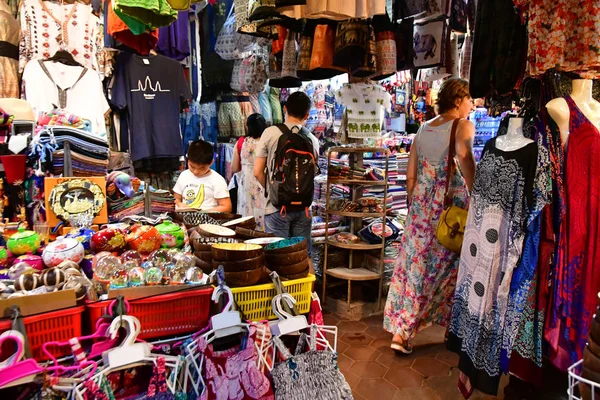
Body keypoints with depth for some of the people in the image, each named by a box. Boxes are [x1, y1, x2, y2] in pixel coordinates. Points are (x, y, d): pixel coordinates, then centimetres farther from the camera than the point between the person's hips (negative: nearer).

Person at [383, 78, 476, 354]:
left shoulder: (423, 129, 12)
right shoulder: (463, 126, -5)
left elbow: (410, 175, 12)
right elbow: (465, 158, -26)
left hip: (421, 205, 6)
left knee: (415, 263, 10)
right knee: (447, 266, 9)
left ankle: (400, 330, 13)